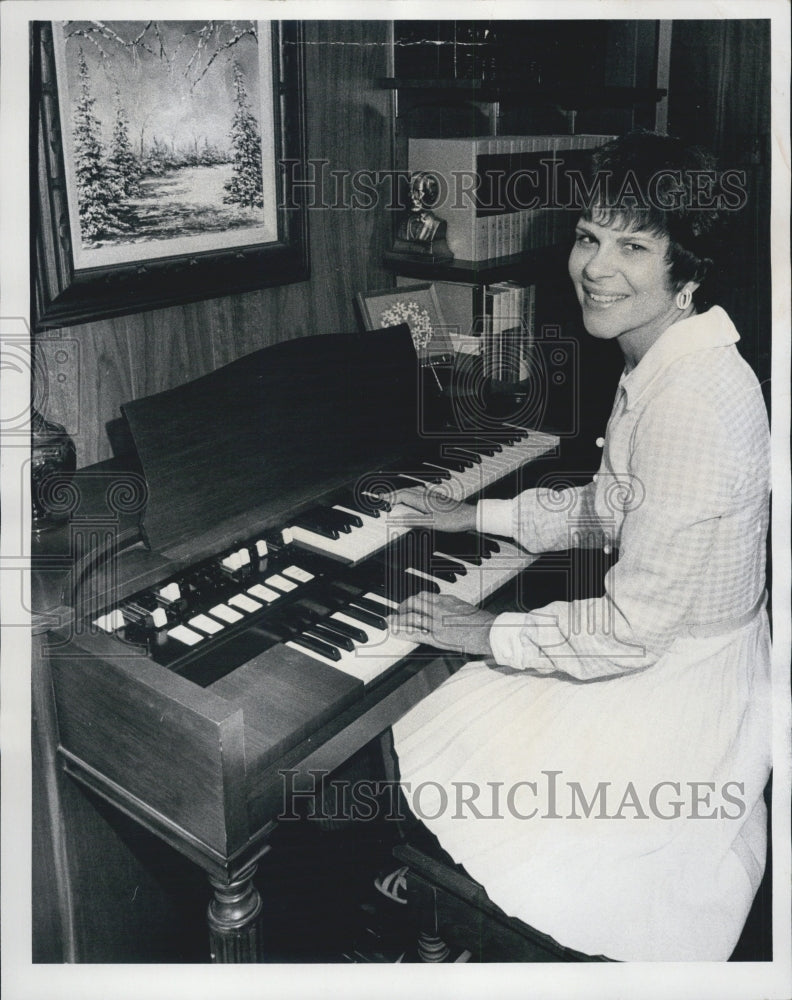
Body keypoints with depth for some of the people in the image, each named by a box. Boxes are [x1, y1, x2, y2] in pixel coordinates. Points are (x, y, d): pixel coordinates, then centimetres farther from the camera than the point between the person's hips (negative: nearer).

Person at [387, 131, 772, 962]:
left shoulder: (694, 402, -31)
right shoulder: (658, 368, 1)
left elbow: (635, 629, -29)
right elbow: (607, 510, 14)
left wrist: (487, 633, -16)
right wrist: (475, 515, 13)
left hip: (676, 697, -9)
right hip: (661, 652, 9)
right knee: (428, 727, 14)